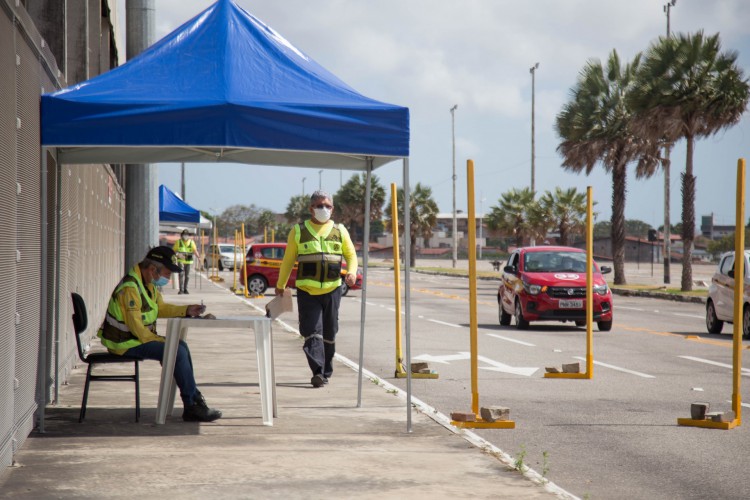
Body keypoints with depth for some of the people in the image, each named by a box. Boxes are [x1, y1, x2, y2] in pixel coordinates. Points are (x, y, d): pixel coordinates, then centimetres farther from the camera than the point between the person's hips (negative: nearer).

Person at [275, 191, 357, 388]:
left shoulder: (340, 231, 9)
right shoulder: (298, 231, 5)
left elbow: (351, 254, 14)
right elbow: (288, 259, 12)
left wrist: (352, 272, -7)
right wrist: (281, 285, 15)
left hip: (332, 290, 2)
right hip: (307, 291, -2)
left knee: (329, 333, 9)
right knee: (312, 332, -13)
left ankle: (326, 372, 21)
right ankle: (317, 372, -20)